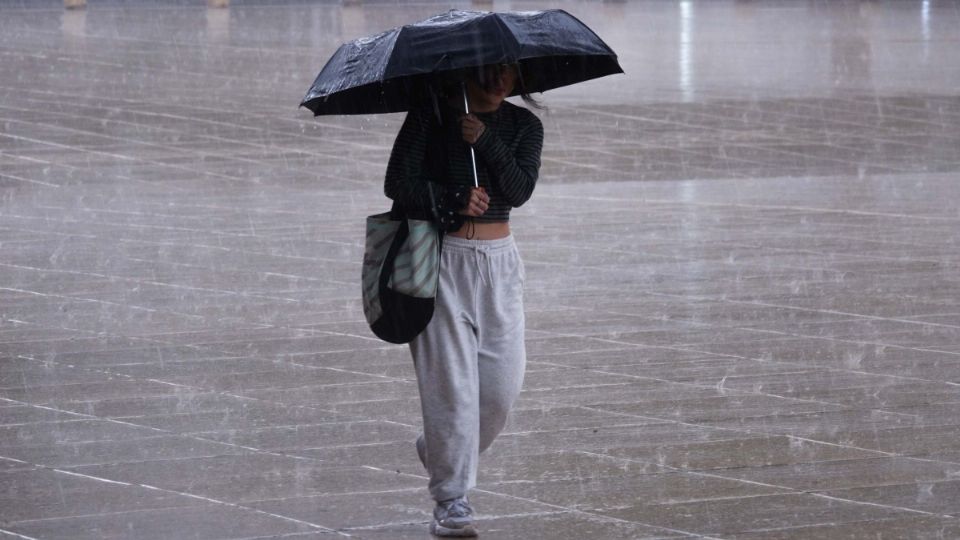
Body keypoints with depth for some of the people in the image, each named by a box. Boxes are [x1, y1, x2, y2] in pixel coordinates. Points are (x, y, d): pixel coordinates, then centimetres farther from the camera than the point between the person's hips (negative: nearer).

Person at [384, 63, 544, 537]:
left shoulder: (523, 126, 7)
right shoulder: (431, 115, -2)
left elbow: (520, 189, -8)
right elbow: (398, 183, -7)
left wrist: (484, 141, -19)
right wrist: (453, 202, -18)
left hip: (499, 261, 4)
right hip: (442, 257, -4)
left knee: (502, 382, 2)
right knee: (451, 381, -9)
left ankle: (437, 450, 29)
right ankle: (452, 502, -3)